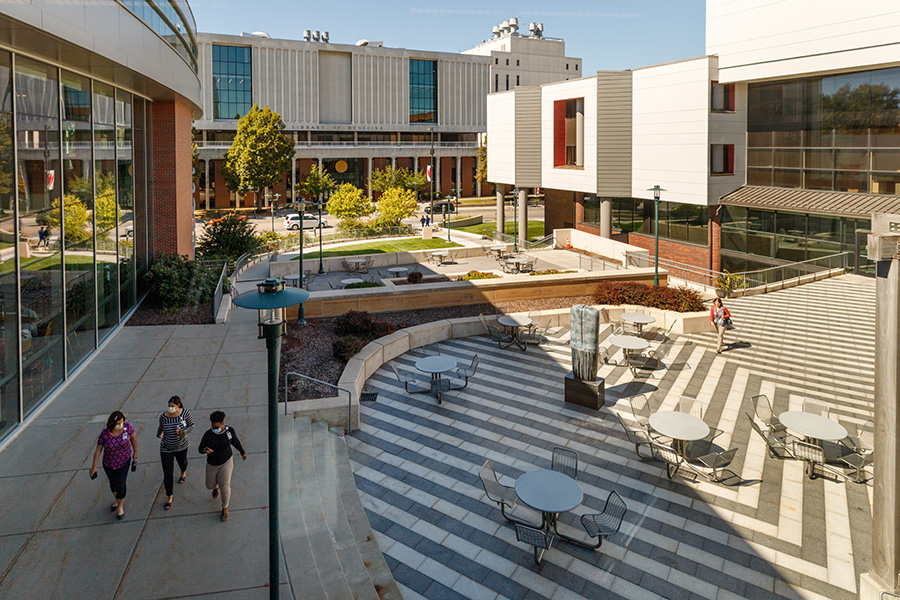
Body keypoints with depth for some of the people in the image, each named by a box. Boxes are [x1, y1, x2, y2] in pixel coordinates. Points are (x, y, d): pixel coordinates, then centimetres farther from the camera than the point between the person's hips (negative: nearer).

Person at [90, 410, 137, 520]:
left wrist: (135, 452, 6)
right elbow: (98, 450, -13)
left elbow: (133, 437, -3)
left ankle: (120, 506, 22)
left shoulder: (128, 427, -22)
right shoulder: (105, 434, -22)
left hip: (124, 461, -1)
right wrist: (94, 467, -7)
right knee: (113, 483, 22)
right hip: (109, 463, 1)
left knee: (121, 485, -5)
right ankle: (117, 500, 52)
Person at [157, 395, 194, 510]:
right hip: (166, 449, -1)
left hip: (181, 446, 1)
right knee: (167, 474, 0)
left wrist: (184, 432, -26)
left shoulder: (185, 412, -20)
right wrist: (158, 434, 24)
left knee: (182, 462, 31)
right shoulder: (163, 416, -19)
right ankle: (169, 497, 18)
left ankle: (183, 473, 69)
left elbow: (191, 425, -6)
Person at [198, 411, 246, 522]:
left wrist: (242, 452, 16)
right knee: (210, 486, 17)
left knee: (224, 486, -6)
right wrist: (205, 450, -35)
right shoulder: (208, 434, -19)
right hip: (212, 464, 2)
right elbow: (200, 449, -11)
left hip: (226, 462, -1)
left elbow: (235, 441, 3)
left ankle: (225, 508, 19)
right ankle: (216, 486, 56)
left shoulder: (229, 430, -17)